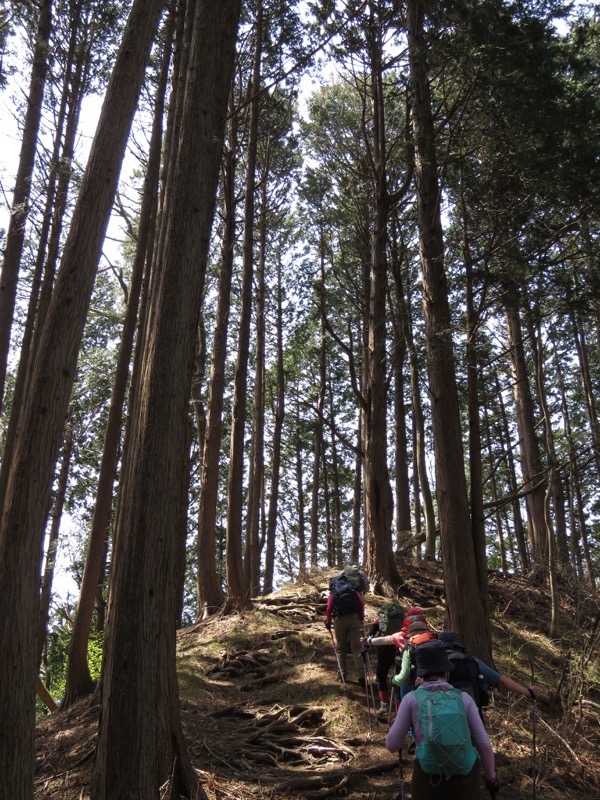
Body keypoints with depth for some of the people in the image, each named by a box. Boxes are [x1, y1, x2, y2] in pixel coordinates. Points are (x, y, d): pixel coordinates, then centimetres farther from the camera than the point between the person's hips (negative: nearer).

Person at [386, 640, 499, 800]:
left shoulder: (412, 699, -3)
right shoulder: (463, 698, 1)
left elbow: (392, 745, -1)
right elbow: (484, 745, 2)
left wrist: (399, 722, 18)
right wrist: (491, 776, 18)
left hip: (429, 780, -1)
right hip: (465, 779, 2)